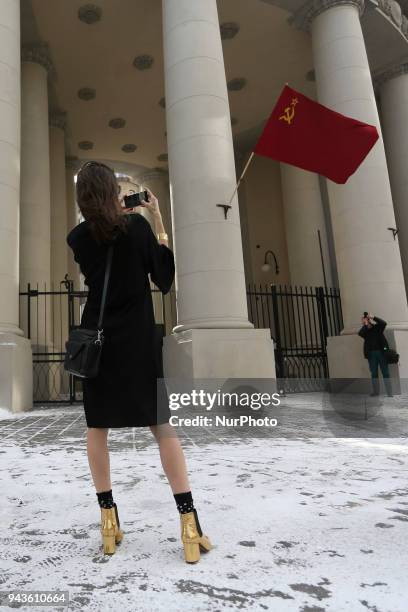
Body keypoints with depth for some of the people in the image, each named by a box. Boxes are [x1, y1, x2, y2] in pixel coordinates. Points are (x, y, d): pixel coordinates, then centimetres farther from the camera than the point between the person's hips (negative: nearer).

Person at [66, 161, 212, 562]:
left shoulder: (77, 237, 3)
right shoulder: (136, 225, -5)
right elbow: (164, 277, 0)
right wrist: (158, 220, 5)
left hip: (96, 337, 3)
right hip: (137, 338, -2)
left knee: (97, 427, 11)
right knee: (162, 425, 2)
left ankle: (108, 519, 15)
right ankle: (189, 521, 1)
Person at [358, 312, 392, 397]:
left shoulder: (377, 327, 5)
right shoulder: (364, 331, 9)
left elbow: (384, 323, -14)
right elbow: (360, 333, -12)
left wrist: (373, 317, -17)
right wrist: (365, 325, -12)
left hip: (381, 352, -2)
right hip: (371, 354, 2)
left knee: (385, 372, -1)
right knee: (374, 373, 7)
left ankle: (389, 392, 1)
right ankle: (376, 391, 14)